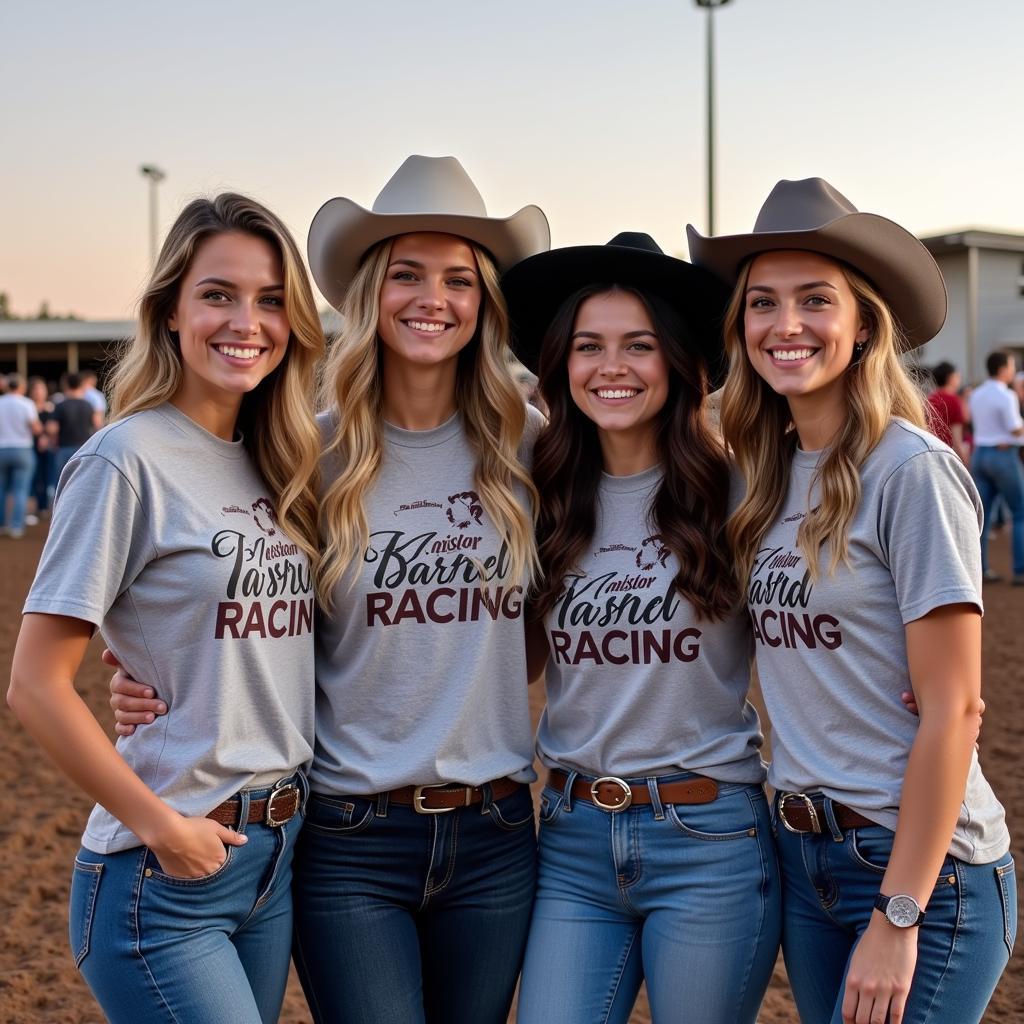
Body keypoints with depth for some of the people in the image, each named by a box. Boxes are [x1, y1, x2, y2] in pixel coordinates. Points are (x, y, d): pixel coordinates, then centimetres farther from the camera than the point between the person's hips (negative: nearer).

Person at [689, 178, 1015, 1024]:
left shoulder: (912, 471, -14)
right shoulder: (772, 476, 6)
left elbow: (953, 710, -16)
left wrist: (898, 916, -17)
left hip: (922, 863, -6)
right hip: (803, 856, 7)